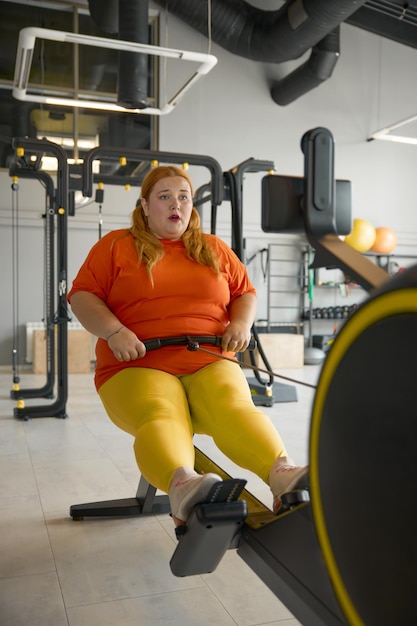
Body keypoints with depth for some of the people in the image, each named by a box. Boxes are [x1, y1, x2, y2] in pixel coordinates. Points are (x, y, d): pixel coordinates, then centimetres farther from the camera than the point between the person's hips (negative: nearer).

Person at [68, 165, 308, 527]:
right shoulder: (116, 245, 14)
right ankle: (182, 484, -60)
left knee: (235, 406, -32)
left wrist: (242, 323, 1)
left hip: (211, 364, 2)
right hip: (138, 367, -2)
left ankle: (283, 473, -52)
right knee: (161, 416, -36)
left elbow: (246, 293, 24)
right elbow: (82, 296, 8)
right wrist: (114, 331, -12)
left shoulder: (215, 248, 23)